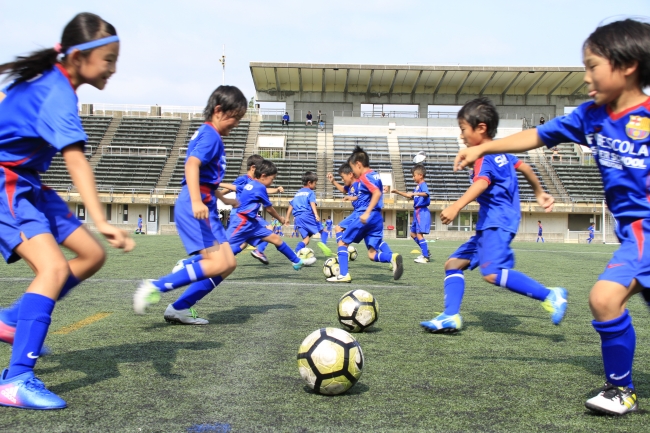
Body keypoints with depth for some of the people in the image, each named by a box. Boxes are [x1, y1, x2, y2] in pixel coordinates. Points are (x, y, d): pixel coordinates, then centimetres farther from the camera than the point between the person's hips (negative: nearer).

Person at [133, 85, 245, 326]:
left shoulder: (209, 135, 22)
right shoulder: (210, 135, -8)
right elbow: (192, 164, -26)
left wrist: (224, 198, 42)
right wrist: (196, 201, -38)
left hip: (205, 205, 10)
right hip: (196, 207, -10)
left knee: (229, 263, 6)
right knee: (218, 263, -18)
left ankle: (180, 308, 9)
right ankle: (155, 287, -11)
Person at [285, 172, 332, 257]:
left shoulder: (297, 193, 26)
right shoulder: (310, 192, 5)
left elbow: (291, 205, 26)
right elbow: (312, 204, -12)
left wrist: (288, 218, 29)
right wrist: (316, 215, -24)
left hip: (297, 218, 6)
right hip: (307, 216, -6)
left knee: (306, 239, 5)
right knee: (323, 231, 1)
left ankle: (296, 253, -16)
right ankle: (322, 243, -30)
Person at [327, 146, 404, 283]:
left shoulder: (365, 176, -9)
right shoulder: (375, 175, 18)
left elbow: (377, 193, -25)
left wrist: (367, 213, -29)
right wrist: (355, 197, 34)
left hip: (364, 216, -8)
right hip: (377, 217, 8)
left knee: (343, 242, 10)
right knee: (372, 255, 4)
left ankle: (343, 275, 5)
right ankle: (392, 257, -25)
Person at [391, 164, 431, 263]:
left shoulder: (423, 185, -12)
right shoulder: (417, 186, 16)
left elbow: (426, 194, -33)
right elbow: (410, 196, 30)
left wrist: (414, 193, -45)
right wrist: (398, 192, 28)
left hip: (422, 212, -11)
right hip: (417, 212, 11)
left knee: (419, 234, -13)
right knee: (413, 233, 16)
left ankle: (425, 257, -9)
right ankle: (426, 252, 23)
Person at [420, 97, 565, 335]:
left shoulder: (485, 157, -11)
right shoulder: (501, 152, 18)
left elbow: (481, 183, -30)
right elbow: (524, 167, 29)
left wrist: (456, 207, -45)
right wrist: (539, 193, 44)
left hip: (497, 222, -11)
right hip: (488, 225, 11)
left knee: (492, 272, -26)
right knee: (453, 263, 7)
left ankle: (550, 296, -18)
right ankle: (451, 316, 3)